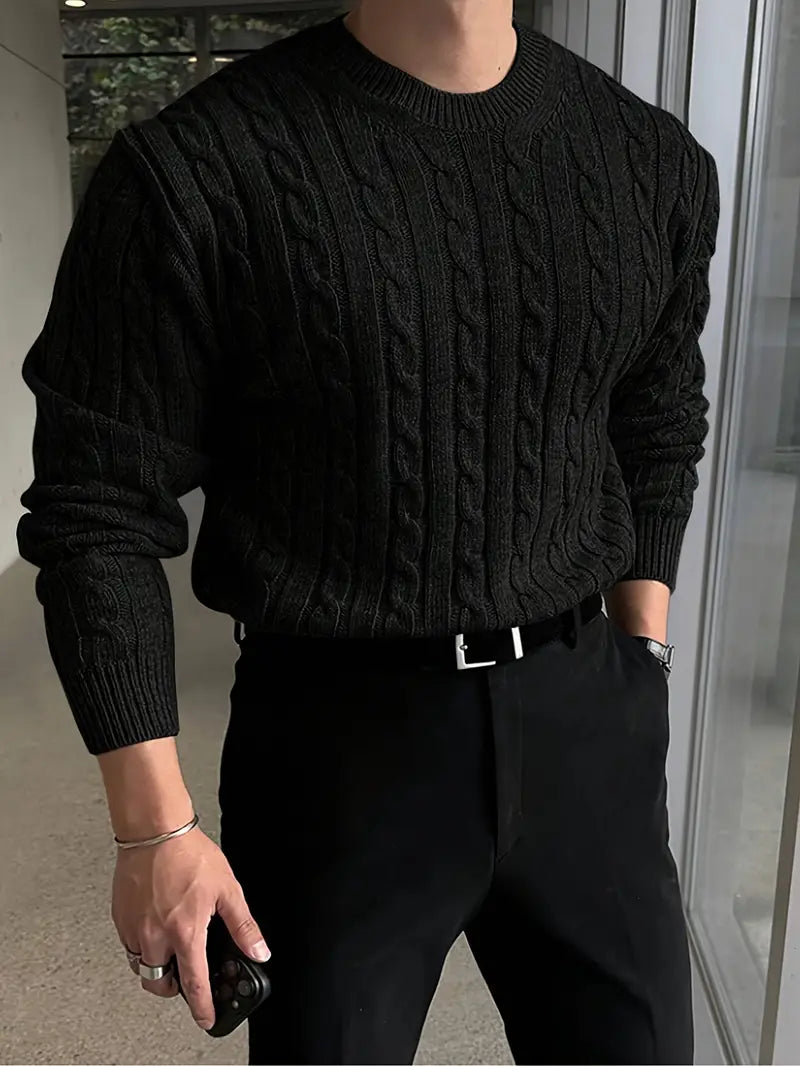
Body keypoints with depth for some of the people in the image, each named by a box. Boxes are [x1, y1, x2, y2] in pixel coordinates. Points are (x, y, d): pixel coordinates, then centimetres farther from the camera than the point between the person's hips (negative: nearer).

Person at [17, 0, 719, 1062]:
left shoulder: (659, 164, 2)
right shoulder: (192, 171, -12)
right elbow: (101, 511, -9)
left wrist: (643, 668, 9)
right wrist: (156, 829, -7)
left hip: (584, 717, 4)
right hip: (339, 735, -3)